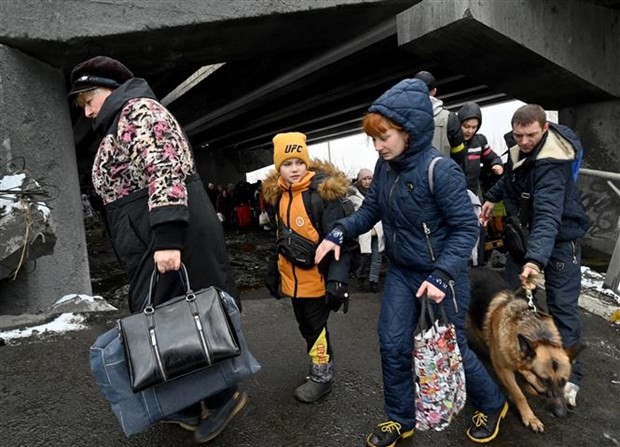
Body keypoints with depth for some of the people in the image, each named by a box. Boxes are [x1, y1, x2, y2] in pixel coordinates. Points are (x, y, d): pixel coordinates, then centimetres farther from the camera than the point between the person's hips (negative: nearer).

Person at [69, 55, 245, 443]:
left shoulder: (138, 110, -5)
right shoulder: (121, 125, 27)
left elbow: (165, 171, -21)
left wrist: (166, 238, -29)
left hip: (170, 237, -10)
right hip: (154, 241, 10)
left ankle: (224, 394, 11)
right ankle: (185, 405, 25)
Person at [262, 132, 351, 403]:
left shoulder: (322, 192, -16)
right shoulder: (278, 195, 6)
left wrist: (337, 279, -25)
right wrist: (273, 270, 19)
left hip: (316, 276, -7)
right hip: (292, 277, 7)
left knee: (316, 327, 4)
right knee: (306, 327, 17)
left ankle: (322, 376, 23)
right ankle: (318, 370, 35)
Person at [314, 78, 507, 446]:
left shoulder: (440, 170, -24)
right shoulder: (385, 166, -4)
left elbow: (467, 228, -21)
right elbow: (371, 210, 4)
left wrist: (442, 275, -29)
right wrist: (340, 232, -12)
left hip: (441, 276, -6)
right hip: (401, 272, 6)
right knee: (393, 345, 9)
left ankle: (492, 404, 40)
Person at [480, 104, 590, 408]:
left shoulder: (551, 163, -31)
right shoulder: (519, 151, -6)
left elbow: (548, 215, -45)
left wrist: (535, 258, -56)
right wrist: (493, 197, 14)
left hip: (559, 236, -7)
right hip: (524, 230, 7)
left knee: (562, 305, -5)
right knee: (512, 296, 9)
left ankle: (568, 375, 7)